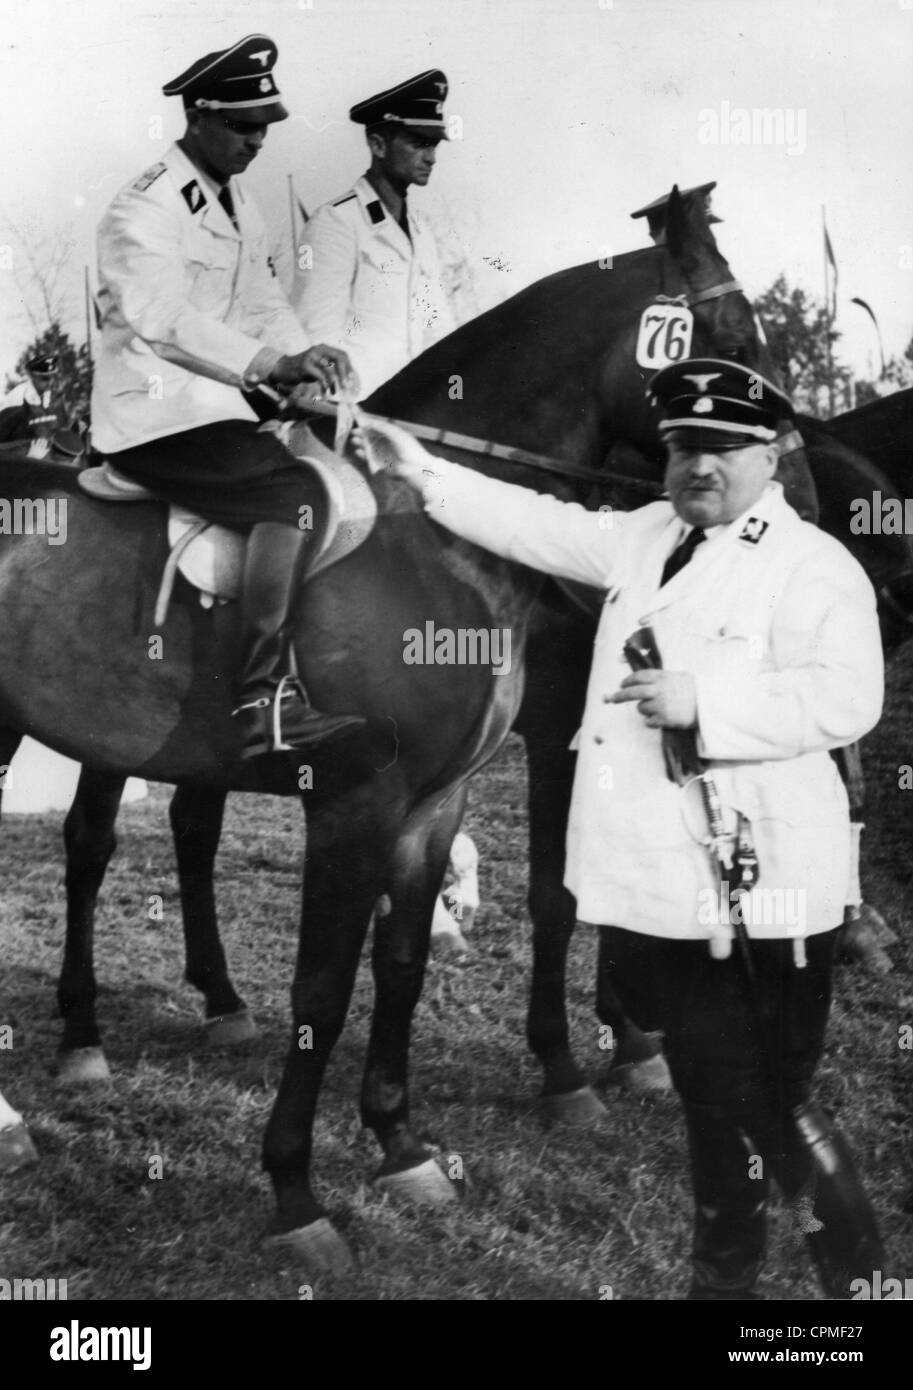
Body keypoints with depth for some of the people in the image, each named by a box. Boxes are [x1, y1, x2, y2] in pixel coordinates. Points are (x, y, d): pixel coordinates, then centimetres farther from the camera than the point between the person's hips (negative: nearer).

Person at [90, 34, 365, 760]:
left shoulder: (239, 205, 18)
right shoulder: (145, 209, -11)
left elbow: (265, 304, 15)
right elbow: (164, 321, -24)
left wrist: (307, 360, -7)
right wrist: (273, 362, -34)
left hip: (217, 406, 10)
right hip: (155, 415, -10)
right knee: (295, 492, -29)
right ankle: (265, 703, -36)